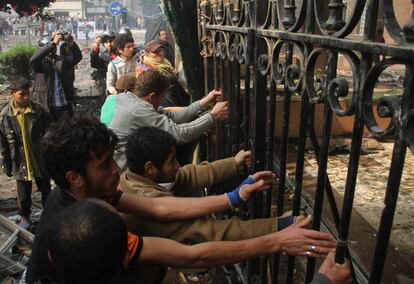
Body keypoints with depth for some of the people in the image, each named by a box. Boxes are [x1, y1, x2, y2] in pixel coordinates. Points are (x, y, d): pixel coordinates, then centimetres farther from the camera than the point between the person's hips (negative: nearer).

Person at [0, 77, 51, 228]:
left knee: (46, 190, 16)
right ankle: (24, 216, 40)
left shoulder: (39, 111, -12)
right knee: (24, 194, 15)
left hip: (41, 160, 0)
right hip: (20, 163, 0)